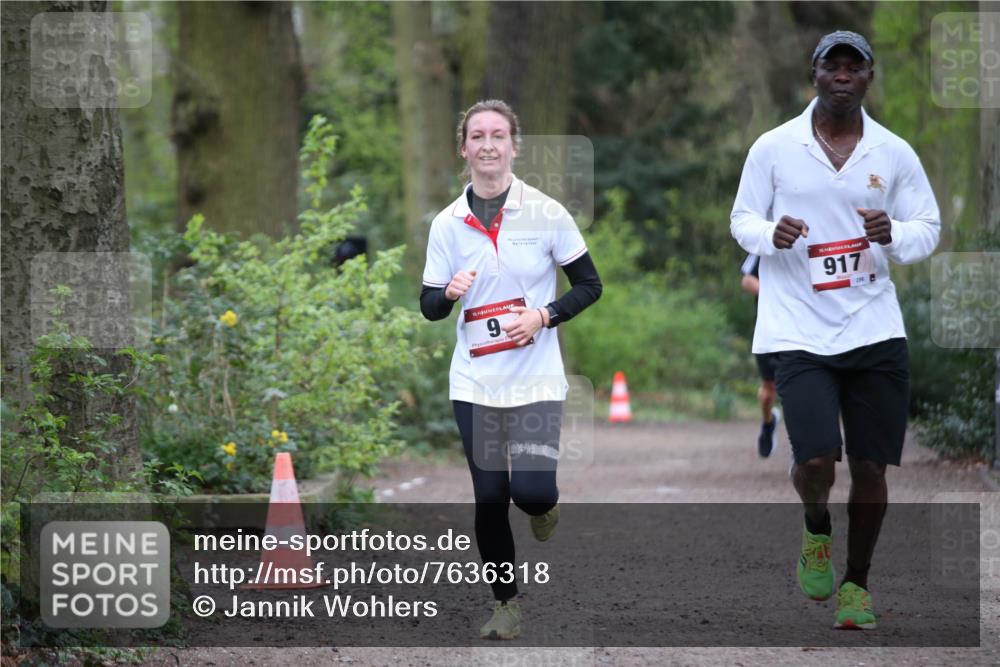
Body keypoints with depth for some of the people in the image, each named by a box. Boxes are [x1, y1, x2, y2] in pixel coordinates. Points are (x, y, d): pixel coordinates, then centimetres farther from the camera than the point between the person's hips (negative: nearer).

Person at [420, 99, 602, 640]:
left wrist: (543, 316, -14)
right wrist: (449, 292, -18)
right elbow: (428, 307, 5)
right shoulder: (447, 224, 1)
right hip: (475, 382, 2)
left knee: (532, 490, -16)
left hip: (535, 379, -2)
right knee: (489, 498, 4)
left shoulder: (546, 213, -5)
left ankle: (541, 506, 22)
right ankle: (505, 604, 22)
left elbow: (589, 286, 1)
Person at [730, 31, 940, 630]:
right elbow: (742, 221, 8)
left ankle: (857, 582, 24)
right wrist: (771, 234, -15)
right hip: (799, 331, -2)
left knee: (871, 468, 3)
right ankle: (816, 530, 20)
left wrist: (893, 236, -12)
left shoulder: (895, 153, 6)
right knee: (816, 461, -15)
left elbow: (929, 229, 10)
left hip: (876, 332, 2)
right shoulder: (774, 147, 2)